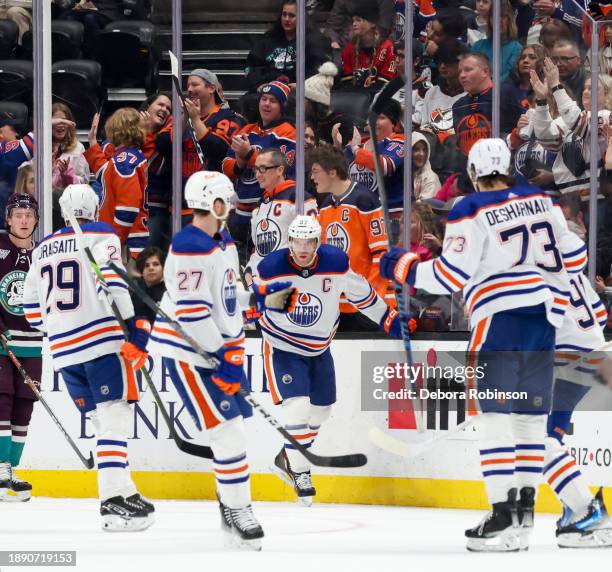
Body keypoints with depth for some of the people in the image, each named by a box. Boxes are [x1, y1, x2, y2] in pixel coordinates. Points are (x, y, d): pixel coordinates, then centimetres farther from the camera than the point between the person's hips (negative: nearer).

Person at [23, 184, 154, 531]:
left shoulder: (44, 248, 20)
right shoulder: (100, 235, 1)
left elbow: (31, 306, 24)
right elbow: (112, 281, -16)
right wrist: (135, 328, -17)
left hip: (63, 347, 6)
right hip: (102, 339, -6)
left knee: (104, 420, 13)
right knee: (116, 415, -9)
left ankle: (124, 492, 12)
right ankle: (114, 498, -20)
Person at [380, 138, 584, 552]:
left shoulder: (470, 214, -6)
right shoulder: (541, 201, 11)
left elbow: (450, 276, -9)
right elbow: (573, 256, 18)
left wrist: (403, 267, 5)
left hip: (501, 317, -6)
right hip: (545, 316, 6)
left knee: (493, 413, -6)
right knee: (530, 413, 12)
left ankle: (503, 517, -15)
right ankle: (524, 513, 15)